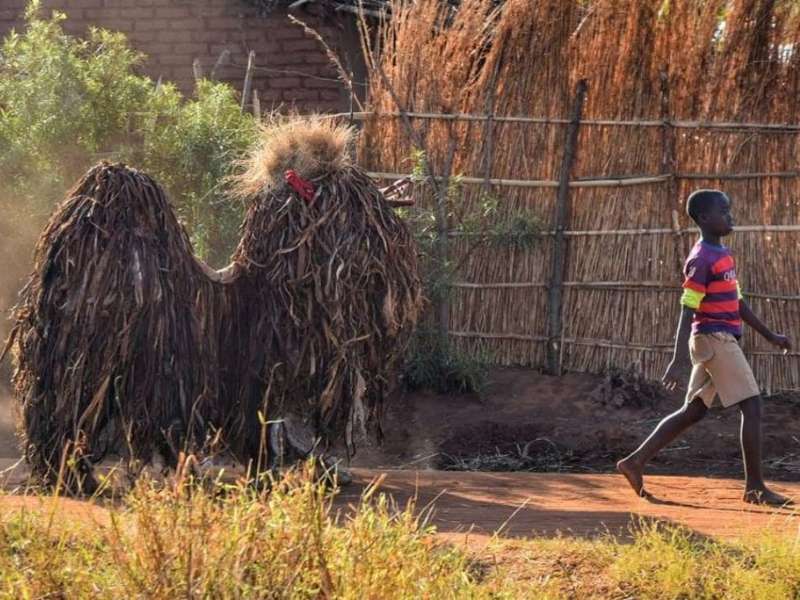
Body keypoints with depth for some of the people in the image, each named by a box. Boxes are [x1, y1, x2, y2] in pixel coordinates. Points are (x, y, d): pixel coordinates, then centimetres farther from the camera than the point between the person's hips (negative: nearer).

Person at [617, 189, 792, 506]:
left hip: (719, 342, 10)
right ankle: (755, 487, -4)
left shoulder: (724, 255, 15)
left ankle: (635, 462, 13)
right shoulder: (702, 259, -14)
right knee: (752, 406, -7)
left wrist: (769, 335, 24)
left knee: (693, 411, 12)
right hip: (715, 339, -10)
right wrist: (680, 359, -24)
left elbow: (737, 301, 23)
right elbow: (687, 311, -19)